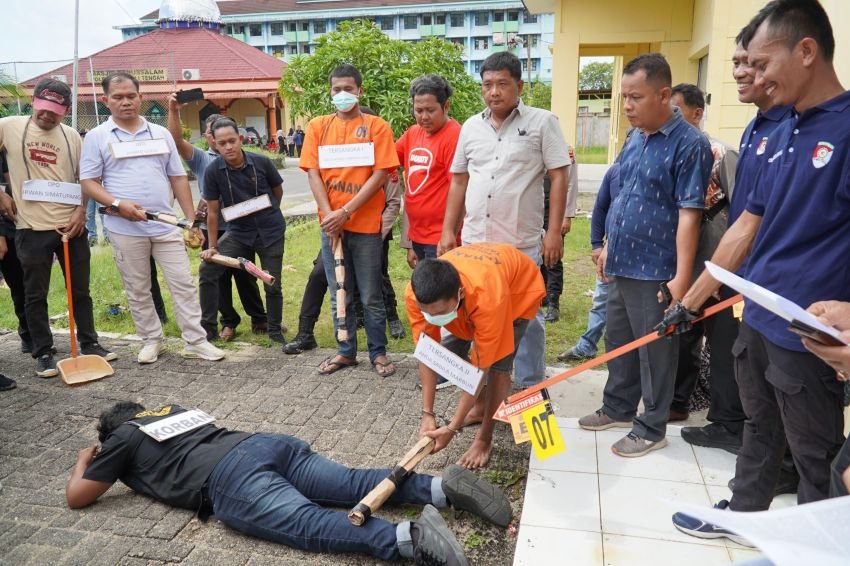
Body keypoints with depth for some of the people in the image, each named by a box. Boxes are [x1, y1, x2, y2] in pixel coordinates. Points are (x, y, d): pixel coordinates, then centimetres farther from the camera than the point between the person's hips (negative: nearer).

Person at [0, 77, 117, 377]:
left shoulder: (72, 136, 6)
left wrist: (81, 212, -3)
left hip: (72, 225, 2)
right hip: (32, 228, -2)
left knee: (81, 290, 12)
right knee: (35, 295, 6)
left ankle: (89, 343, 25)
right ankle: (43, 353, 17)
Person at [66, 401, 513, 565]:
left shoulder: (122, 440, 22)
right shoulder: (172, 409, 39)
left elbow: (76, 497, 27)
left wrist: (84, 462, 48)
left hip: (230, 480, -7)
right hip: (265, 443, 7)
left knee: (312, 526, -23)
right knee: (355, 484, -3)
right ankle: (441, 487, -20)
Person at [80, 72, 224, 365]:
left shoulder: (160, 133, 11)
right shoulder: (96, 137, 1)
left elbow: (178, 178, 11)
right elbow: (89, 183, -2)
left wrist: (192, 219, 6)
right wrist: (117, 204, -20)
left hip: (166, 225, 2)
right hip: (125, 229, -2)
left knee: (183, 283, 1)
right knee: (137, 290, 8)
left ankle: (196, 341, 7)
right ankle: (151, 340, 22)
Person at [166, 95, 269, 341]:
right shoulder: (200, 158, 5)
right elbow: (177, 140, -10)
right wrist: (173, 111, -20)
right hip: (212, 228, 0)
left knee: (245, 274, 9)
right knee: (218, 276, 7)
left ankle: (259, 319, 21)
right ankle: (229, 322, 19)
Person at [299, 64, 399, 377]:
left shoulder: (377, 127, -1)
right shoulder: (318, 127, 8)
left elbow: (380, 175, -9)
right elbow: (313, 173, 2)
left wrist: (345, 212, -15)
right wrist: (328, 214, -11)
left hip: (366, 224, -3)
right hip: (330, 224, 3)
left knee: (371, 296, 5)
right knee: (339, 295, 12)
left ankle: (378, 353, 19)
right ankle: (346, 351, 26)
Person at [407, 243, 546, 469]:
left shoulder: (487, 298, -46)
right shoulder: (416, 294, -33)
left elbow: (480, 366, -35)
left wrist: (452, 428, -32)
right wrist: (427, 414, -27)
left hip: (521, 285, -4)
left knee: (498, 364, -19)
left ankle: (484, 439, -1)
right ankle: (481, 406, 24)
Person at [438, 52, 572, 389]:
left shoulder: (542, 122, -2)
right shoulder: (471, 127, 10)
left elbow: (559, 177, -5)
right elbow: (459, 182, 14)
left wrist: (554, 232, -12)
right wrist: (448, 231, 10)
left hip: (522, 243, -4)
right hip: (473, 241, 4)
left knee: (526, 316, 7)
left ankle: (530, 386, 22)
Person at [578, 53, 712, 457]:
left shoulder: (689, 144, -15)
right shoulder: (634, 138, 10)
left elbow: (689, 214, -18)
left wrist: (681, 277, -21)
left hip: (654, 270, -8)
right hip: (621, 263, 8)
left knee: (654, 352, 6)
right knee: (618, 343, 19)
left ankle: (652, 428, 22)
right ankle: (618, 408, 36)